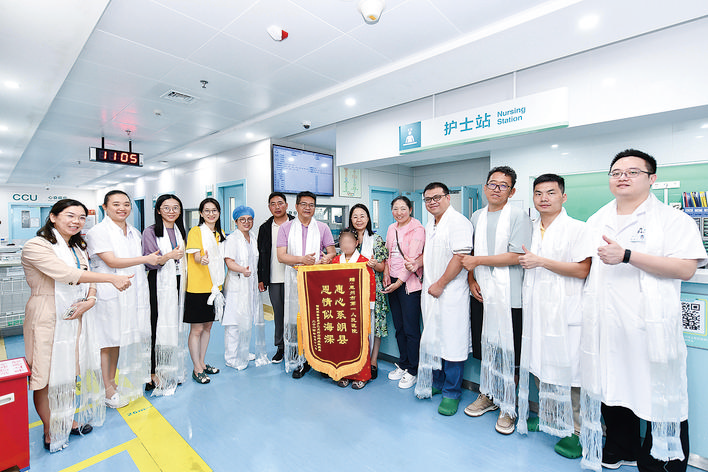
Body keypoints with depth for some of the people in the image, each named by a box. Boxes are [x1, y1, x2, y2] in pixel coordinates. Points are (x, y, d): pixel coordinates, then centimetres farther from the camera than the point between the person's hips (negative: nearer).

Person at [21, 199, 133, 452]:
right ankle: (49, 431, 23)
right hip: (48, 319, -7)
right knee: (46, 377, 5)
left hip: (76, 316, 7)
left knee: (69, 372, 16)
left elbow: (88, 279, 11)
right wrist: (112, 278, -29)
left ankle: (66, 421, 33)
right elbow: (66, 274, -24)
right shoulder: (36, 246, -12)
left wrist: (90, 299, -9)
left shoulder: (78, 248, 13)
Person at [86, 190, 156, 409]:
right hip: (108, 294, -6)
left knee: (118, 339, 16)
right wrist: (145, 258, -17)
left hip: (131, 294, 6)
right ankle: (107, 389, 17)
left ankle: (113, 381, 30)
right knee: (106, 342, 4)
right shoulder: (98, 232, -8)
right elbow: (111, 261, -17)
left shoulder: (134, 233, 13)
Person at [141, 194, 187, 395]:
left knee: (174, 327, 10)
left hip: (177, 284, 6)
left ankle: (168, 371, 22)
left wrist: (185, 280, 14)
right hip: (159, 285, -5)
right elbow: (148, 263, -10)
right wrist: (168, 256, -25)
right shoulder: (150, 232, -5)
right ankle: (153, 375, 9)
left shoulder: (180, 231, 13)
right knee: (157, 328, -3)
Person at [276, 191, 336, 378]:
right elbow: (281, 256, 0)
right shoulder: (286, 227, 7)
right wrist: (302, 259, -16)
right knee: (296, 319, -1)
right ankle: (300, 361, 14)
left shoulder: (322, 228, 11)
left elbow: (332, 252, 10)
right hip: (294, 280, 0)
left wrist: (327, 259, -14)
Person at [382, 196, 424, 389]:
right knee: (398, 327, 14)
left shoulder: (417, 229, -9)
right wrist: (386, 272, 2)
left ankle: (413, 371, 16)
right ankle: (403, 364, 30)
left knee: (411, 329, 0)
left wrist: (398, 282, -16)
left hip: (409, 284, -6)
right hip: (392, 282, 7)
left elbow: (413, 259, -14)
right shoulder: (391, 229, 13)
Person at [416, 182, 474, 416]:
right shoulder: (429, 225, 16)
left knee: (451, 342, 1)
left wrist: (439, 285, -17)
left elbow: (460, 258, -20)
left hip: (451, 294, -8)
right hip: (430, 291, 8)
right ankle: (436, 383, 33)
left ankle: (452, 393, 17)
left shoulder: (458, 222, -12)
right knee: (431, 340, 16)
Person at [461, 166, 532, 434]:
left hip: (508, 296, -5)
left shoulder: (518, 216, -5)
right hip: (481, 293, 5)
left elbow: (517, 256, -15)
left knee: (507, 353, 3)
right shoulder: (476, 217, 12)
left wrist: (478, 261, -12)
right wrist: (471, 279, 1)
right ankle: (488, 395, 34)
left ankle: (508, 407, 21)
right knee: (485, 348, 15)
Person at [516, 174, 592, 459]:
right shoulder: (531, 229, 13)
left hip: (565, 312, -6)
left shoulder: (577, 228, -6)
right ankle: (545, 416, 32)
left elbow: (583, 270, -15)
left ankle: (574, 430, 17)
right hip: (536, 308, 6)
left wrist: (540, 261, -16)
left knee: (567, 369, 0)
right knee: (539, 366, 14)